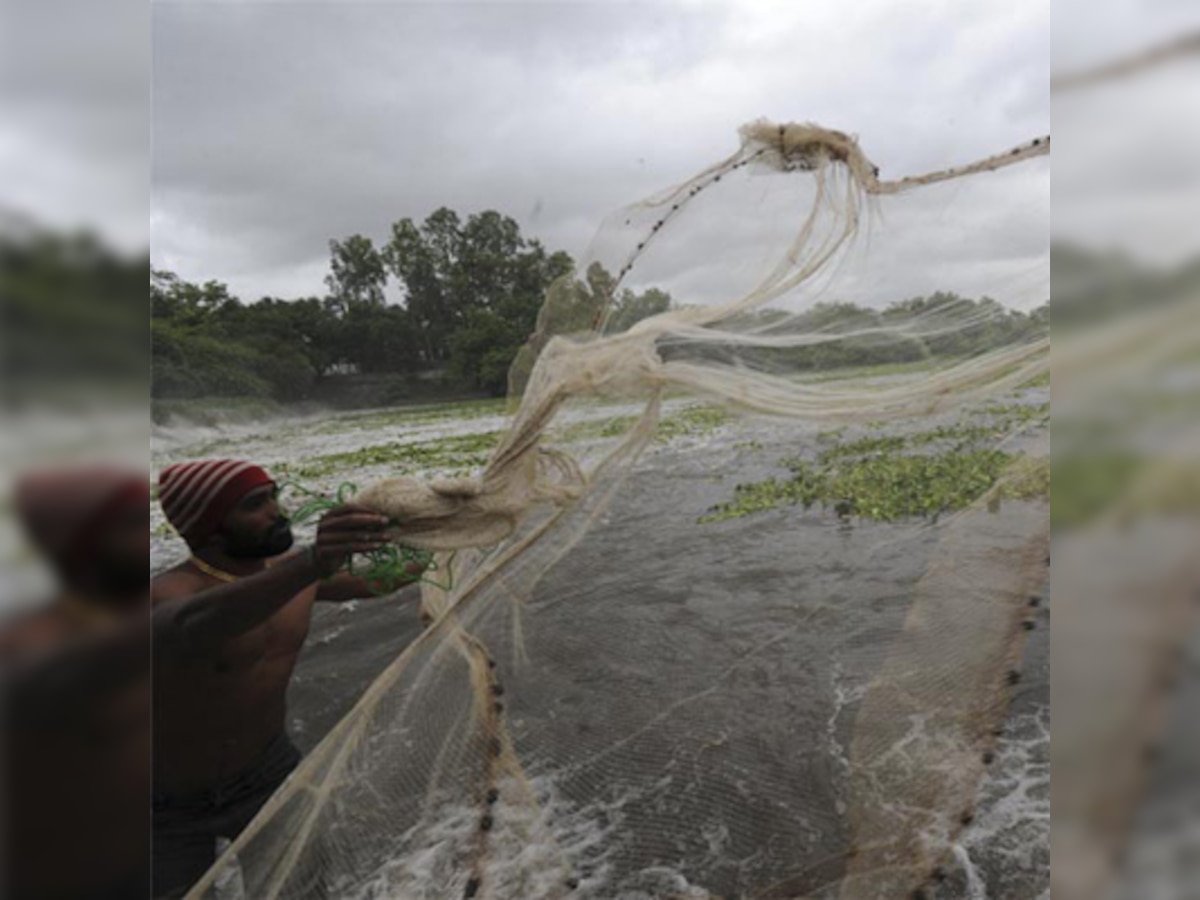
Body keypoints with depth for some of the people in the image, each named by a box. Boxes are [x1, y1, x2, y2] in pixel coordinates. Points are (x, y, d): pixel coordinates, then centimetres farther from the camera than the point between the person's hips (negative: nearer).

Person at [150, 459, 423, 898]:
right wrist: (311, 564, -68)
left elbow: (352, 581, 10)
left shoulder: (286, 569, -9)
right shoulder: (169, 596, -29)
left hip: (269, 769, 5)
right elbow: (196, 626, -53)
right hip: (173, 803, -5)